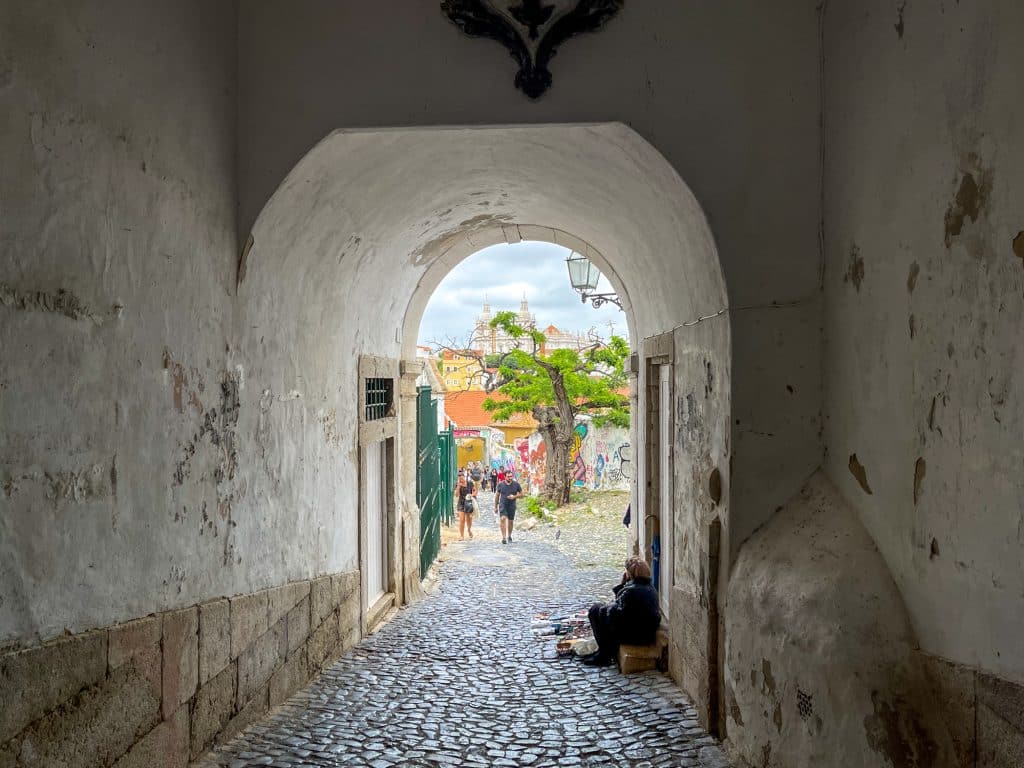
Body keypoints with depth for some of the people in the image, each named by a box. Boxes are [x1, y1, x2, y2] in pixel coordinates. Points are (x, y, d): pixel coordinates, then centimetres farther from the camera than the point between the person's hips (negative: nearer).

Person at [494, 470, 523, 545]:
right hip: (502, 505, -1)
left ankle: (509, 536, 33)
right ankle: (504, 537, -21)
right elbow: (497, 495, 7)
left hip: (512, 506, 1)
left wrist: (514, 496, -13)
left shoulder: (516, 485, -4)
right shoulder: (500, 484, -3)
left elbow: (521, 493, 7)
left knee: (510, 521, 10)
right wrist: (495, 506, 9)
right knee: (503, 519, -20)